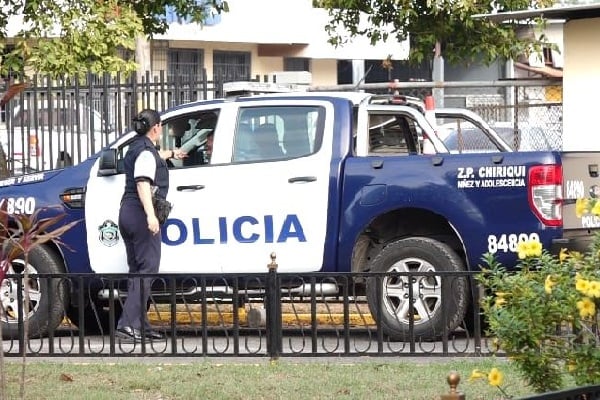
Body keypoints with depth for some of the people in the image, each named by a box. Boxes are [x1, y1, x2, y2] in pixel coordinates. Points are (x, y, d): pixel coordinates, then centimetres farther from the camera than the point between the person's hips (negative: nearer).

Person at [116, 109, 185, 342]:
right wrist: (151, 215, -35)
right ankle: (128, 323, -21)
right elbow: (143, 183, -25)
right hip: (140, 214, -10)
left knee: (137, 270, 12)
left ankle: (141, 325, 14)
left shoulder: (137, 148, 20)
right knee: (147, 270, -11)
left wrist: (171, 154, 65)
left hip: (127, 212, 10)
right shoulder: (146, 152, -11)